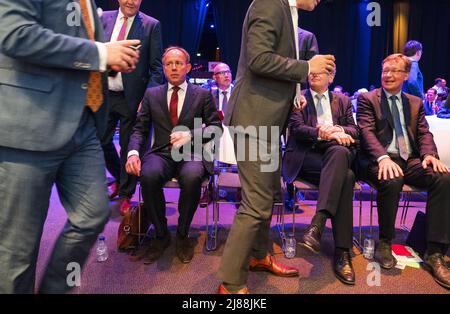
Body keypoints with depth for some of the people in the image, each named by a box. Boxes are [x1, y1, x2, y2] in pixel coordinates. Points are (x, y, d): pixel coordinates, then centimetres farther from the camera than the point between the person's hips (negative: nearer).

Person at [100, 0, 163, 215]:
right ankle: (119, 177, 39)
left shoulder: (151, 25, -2)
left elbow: (156, 67, -4)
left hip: (132, 97, -3)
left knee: (128, 146, 5)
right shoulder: (104, 19, 8)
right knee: (101, 142, 11)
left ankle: (125, 195, 22)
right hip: (104, 94, 4)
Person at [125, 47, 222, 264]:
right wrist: (133, 152, -9)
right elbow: (140, 129, 12)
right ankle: (161, 234, -9)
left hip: (192, 154, -1)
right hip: (161, 153, 2)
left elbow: (216, 126, 6)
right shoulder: (151, 94, 17)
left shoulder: (203, 95, 13)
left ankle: (183, 235, -10)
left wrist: (191, 135, -13)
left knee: (191, 176, -36)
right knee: (149, 174, -33)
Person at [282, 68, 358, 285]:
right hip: (306, 157, -3)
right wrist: (324, 134, -21)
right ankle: (342, 251, -35)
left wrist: (338, 130, -14)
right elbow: (296, 128, -4)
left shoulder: (343, 101, 23)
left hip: (338, 153, 3)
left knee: (338, 152, -36)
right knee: (346, 177, -33)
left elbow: (353, 130, 10)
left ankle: (317, 223, -41)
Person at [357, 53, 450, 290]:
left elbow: (424, 133, 13)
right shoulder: (367, 99, 8)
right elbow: (366, 132, -6)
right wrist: (383, 157, -25)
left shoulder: (415, 102, 22)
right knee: (392, 180, -37)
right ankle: (384, 243, -14)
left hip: (411, 160, 4)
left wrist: (430, 154, -11)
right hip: (382, 161, -4)